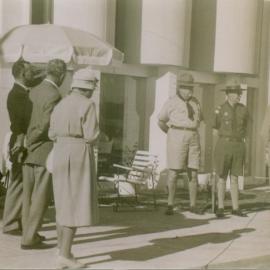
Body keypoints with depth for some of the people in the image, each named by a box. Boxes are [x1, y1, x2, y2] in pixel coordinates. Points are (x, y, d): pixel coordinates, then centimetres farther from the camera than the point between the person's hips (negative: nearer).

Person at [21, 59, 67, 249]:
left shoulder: (35, 92, 10)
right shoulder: (55, 96, -17)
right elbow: (44, 126, -20)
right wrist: (29, 143, -7)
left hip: (31, 154, 9)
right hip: (46, 152, -9)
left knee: (30, 196, 13)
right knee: (41, 197, -3)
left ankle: (30, 233, 22)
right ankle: (29, 238, -1)